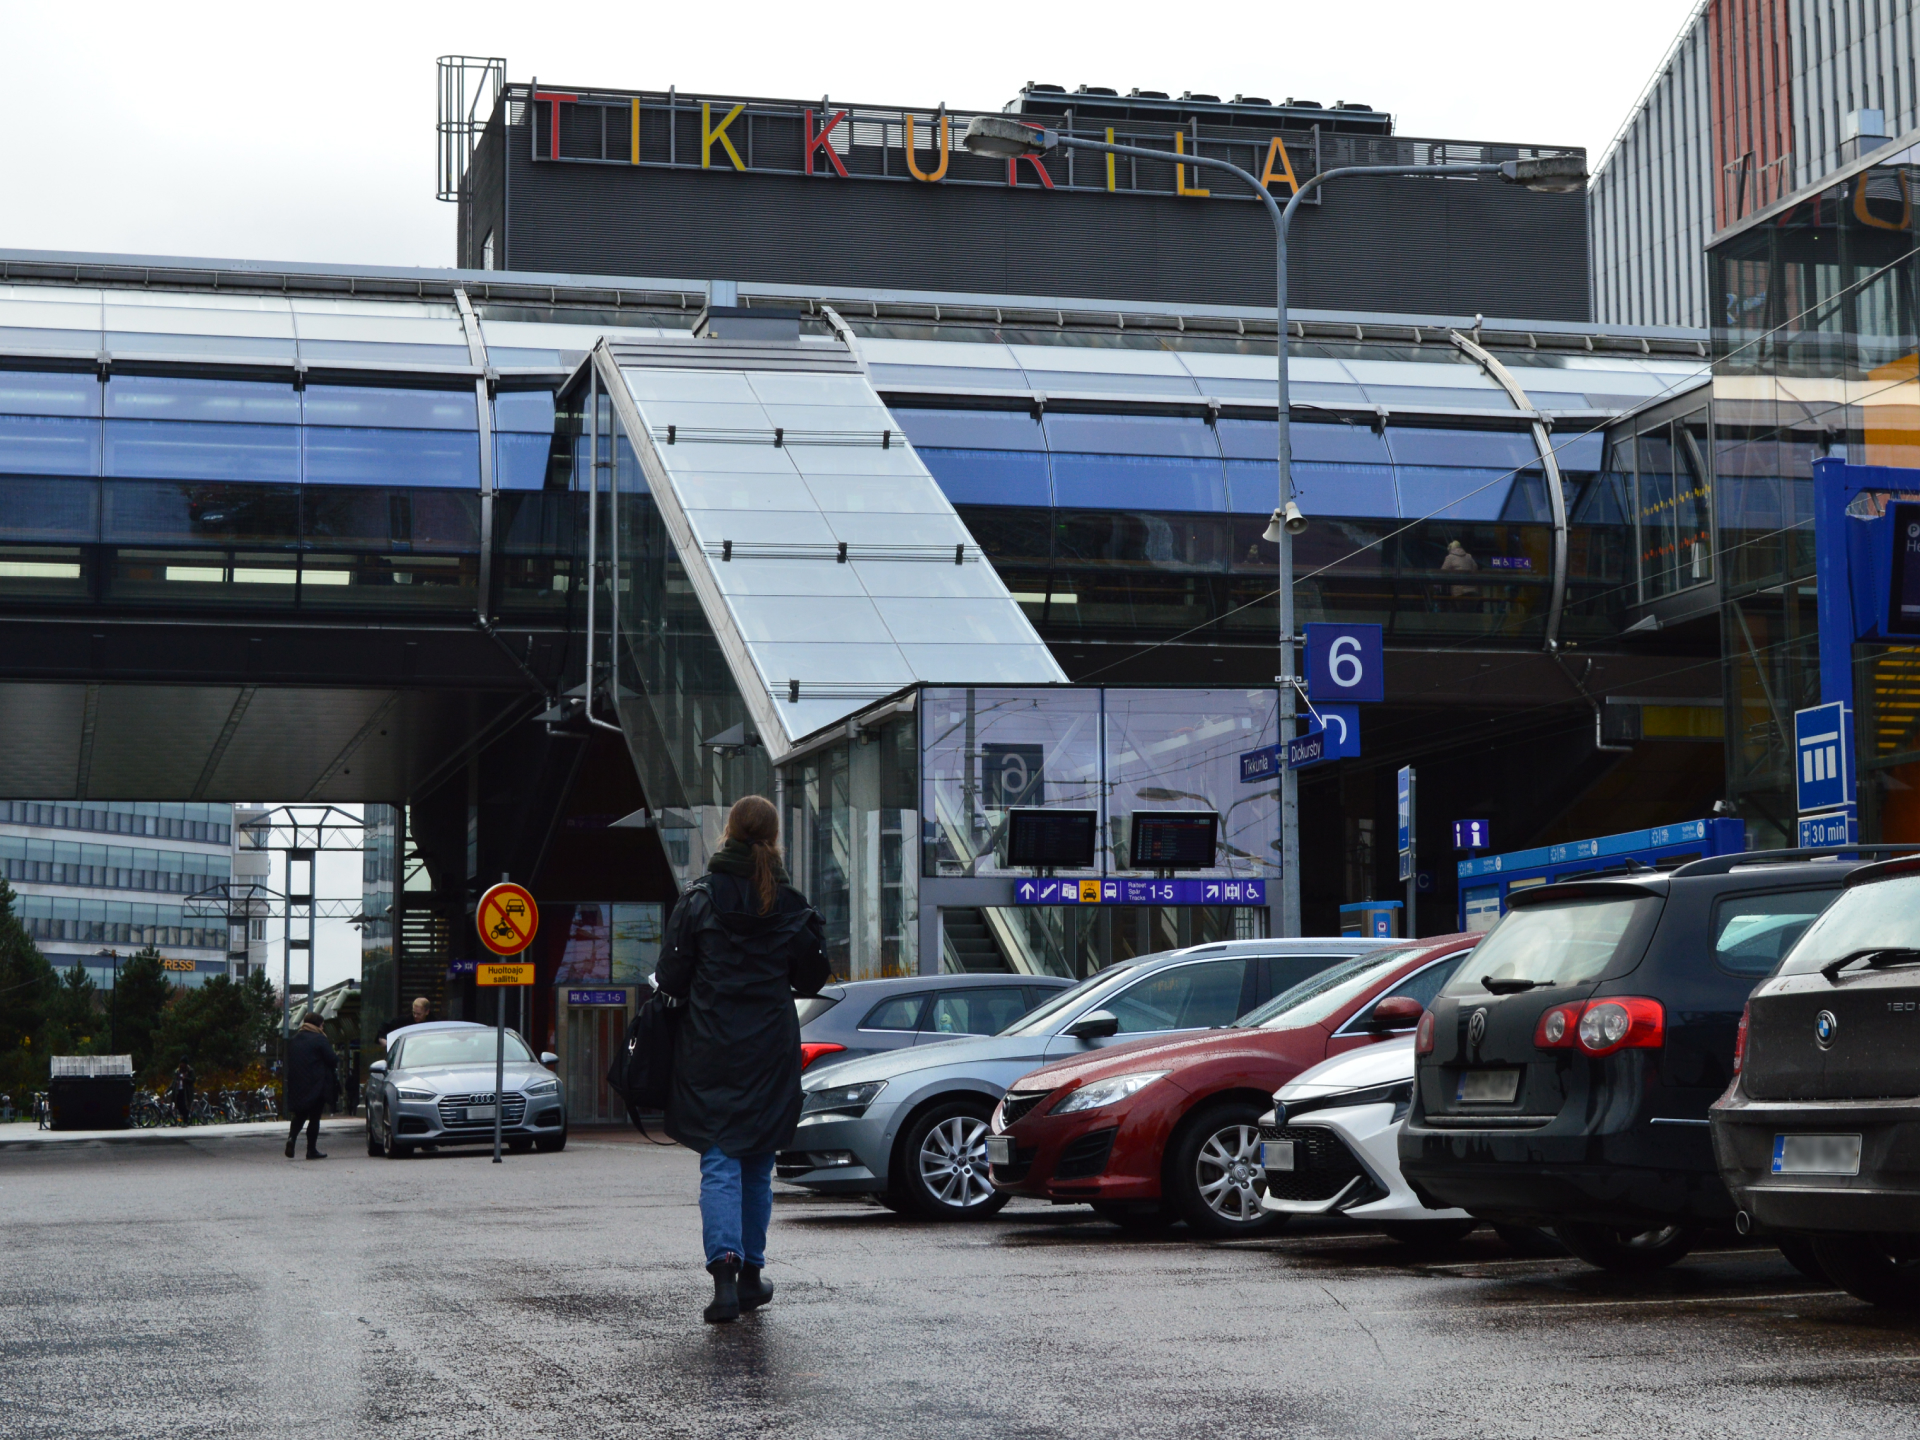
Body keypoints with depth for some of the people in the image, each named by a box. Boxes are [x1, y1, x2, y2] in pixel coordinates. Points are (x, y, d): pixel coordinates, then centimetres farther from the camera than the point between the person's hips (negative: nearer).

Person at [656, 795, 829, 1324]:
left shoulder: (698, 899, -6)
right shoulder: (791, 904, -1)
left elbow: (670, 979, -6)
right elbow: (810, 980, 4)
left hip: (709, 1052, -2)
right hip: (770, 1052, 2)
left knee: (719, 1162, -2)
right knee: (758, 1164, 14)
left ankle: (724, 1264, -21)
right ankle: (750, 1274, 20)